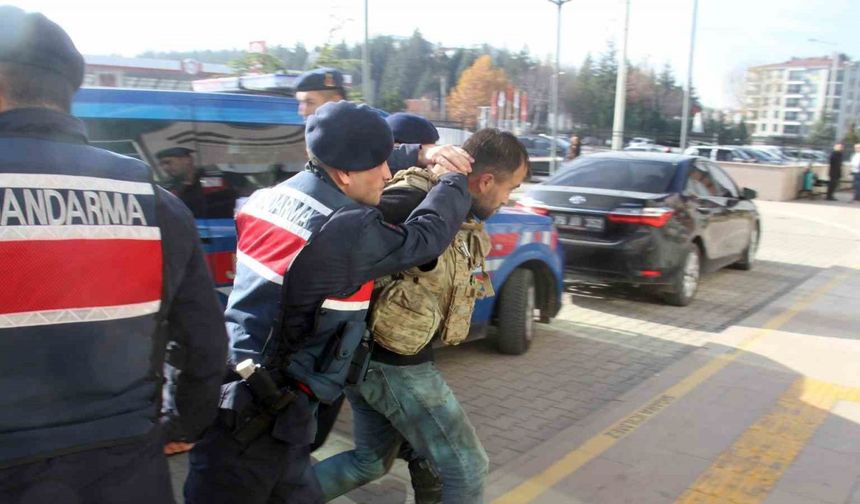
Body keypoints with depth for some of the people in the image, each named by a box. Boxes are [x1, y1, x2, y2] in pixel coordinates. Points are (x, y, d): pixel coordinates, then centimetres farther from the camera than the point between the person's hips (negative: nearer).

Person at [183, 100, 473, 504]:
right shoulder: (346, 232, -23)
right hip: (255, 415, -8)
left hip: (235, 392, 8)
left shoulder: (270, 199, 3)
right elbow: (427, 235, -10)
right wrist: (453, 181, 9)